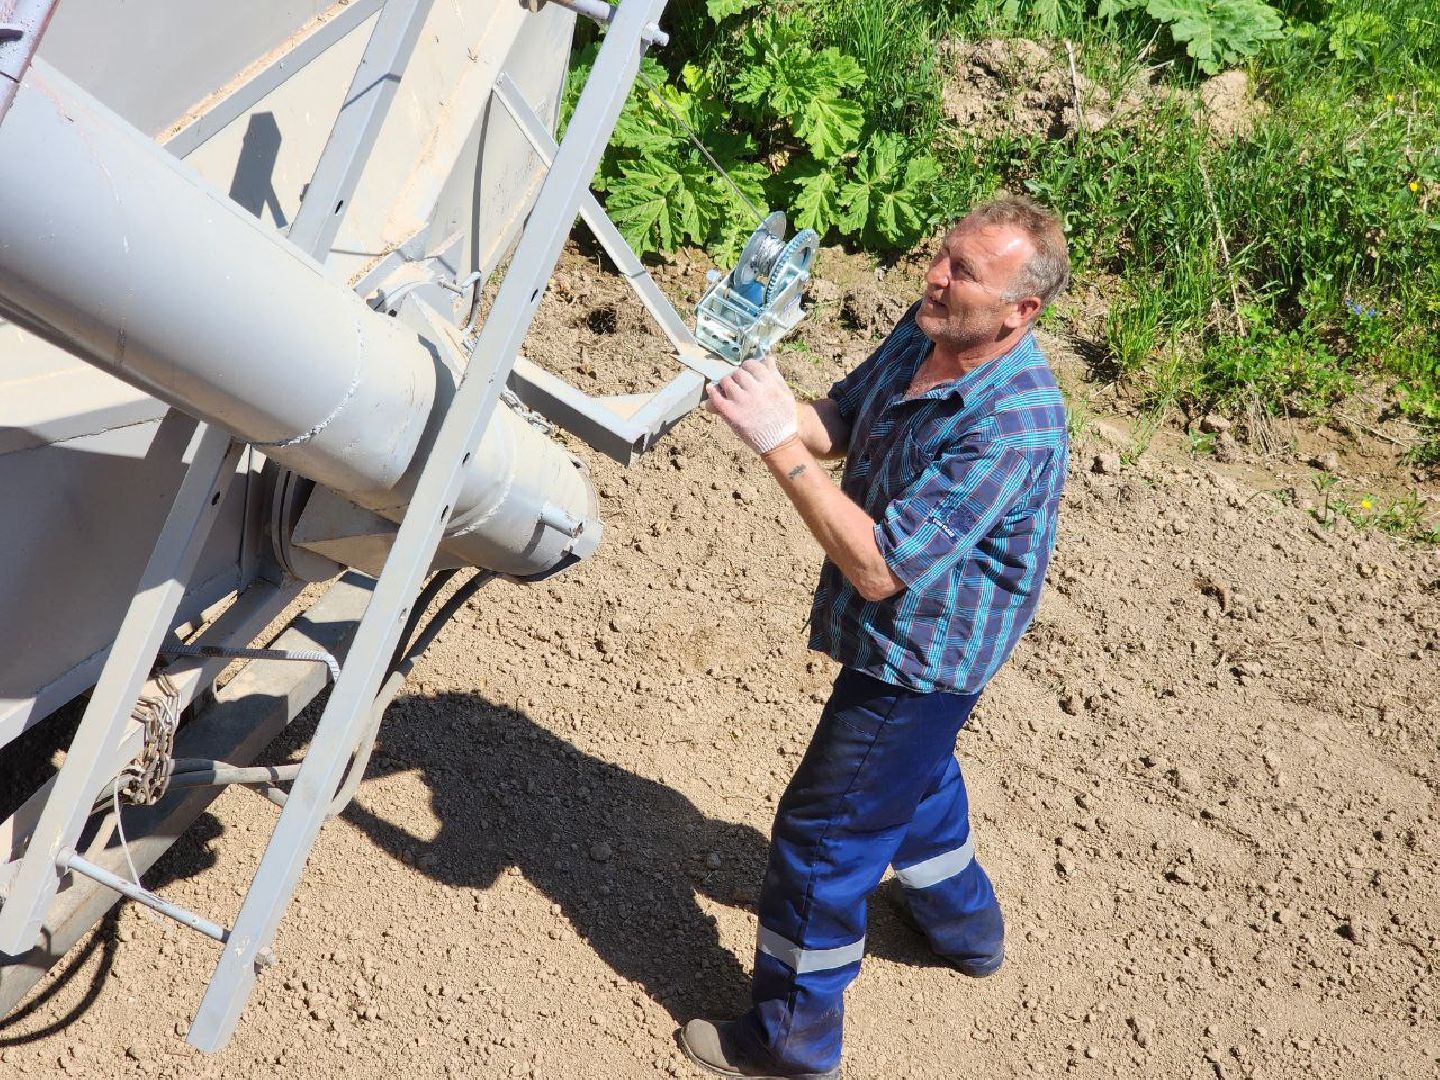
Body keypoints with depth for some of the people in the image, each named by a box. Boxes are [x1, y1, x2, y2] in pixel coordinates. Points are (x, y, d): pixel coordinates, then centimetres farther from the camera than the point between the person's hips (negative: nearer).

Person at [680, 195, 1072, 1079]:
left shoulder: (1012, 426, -36)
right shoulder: (922, 335, -9)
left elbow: (879, 568, -36)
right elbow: (836, 425, 0)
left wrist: (781, 447, -38)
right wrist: (773, 402, -23)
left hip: (920, 659, -9)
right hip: (908, 640, 9)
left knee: (822, 834, 4)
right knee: (913, 776, 32)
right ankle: (968, 928, 60)